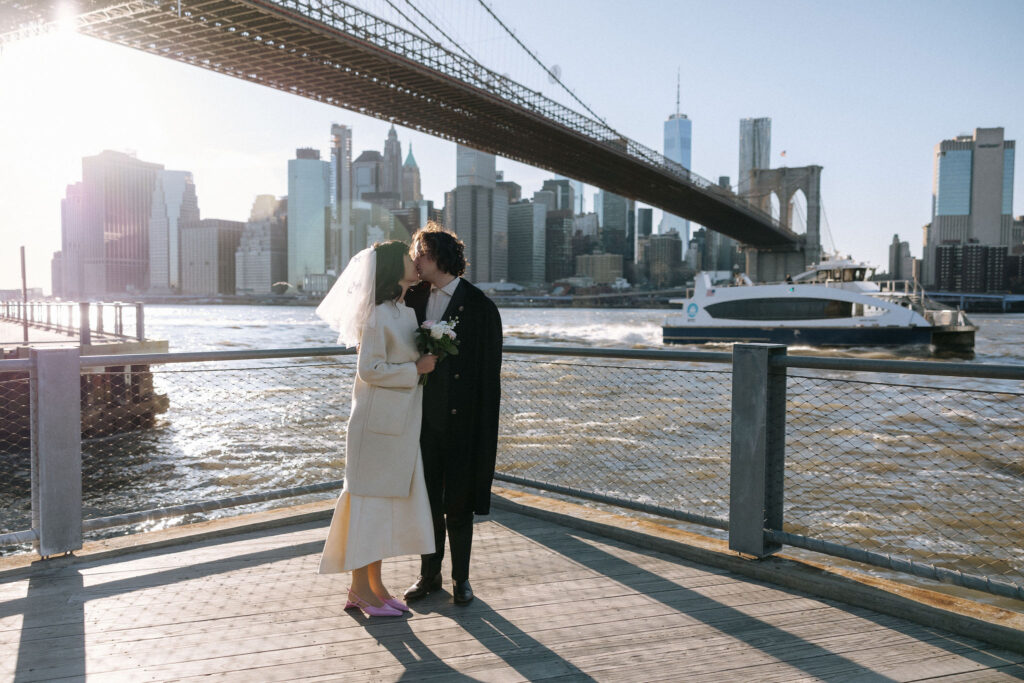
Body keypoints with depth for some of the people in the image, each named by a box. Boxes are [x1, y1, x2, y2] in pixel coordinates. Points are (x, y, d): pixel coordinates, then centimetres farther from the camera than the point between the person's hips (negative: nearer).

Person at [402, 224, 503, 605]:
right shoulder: (415, 299, 7)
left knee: (459, 502, 8)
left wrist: (484, 428, -12)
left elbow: (489, 373, -9)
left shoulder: (479, 306, -9)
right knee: (428, 499, 14)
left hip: (461, 419, -4)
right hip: (423, 415, 5)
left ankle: (461, 578, 24)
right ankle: (429, 574, 30)